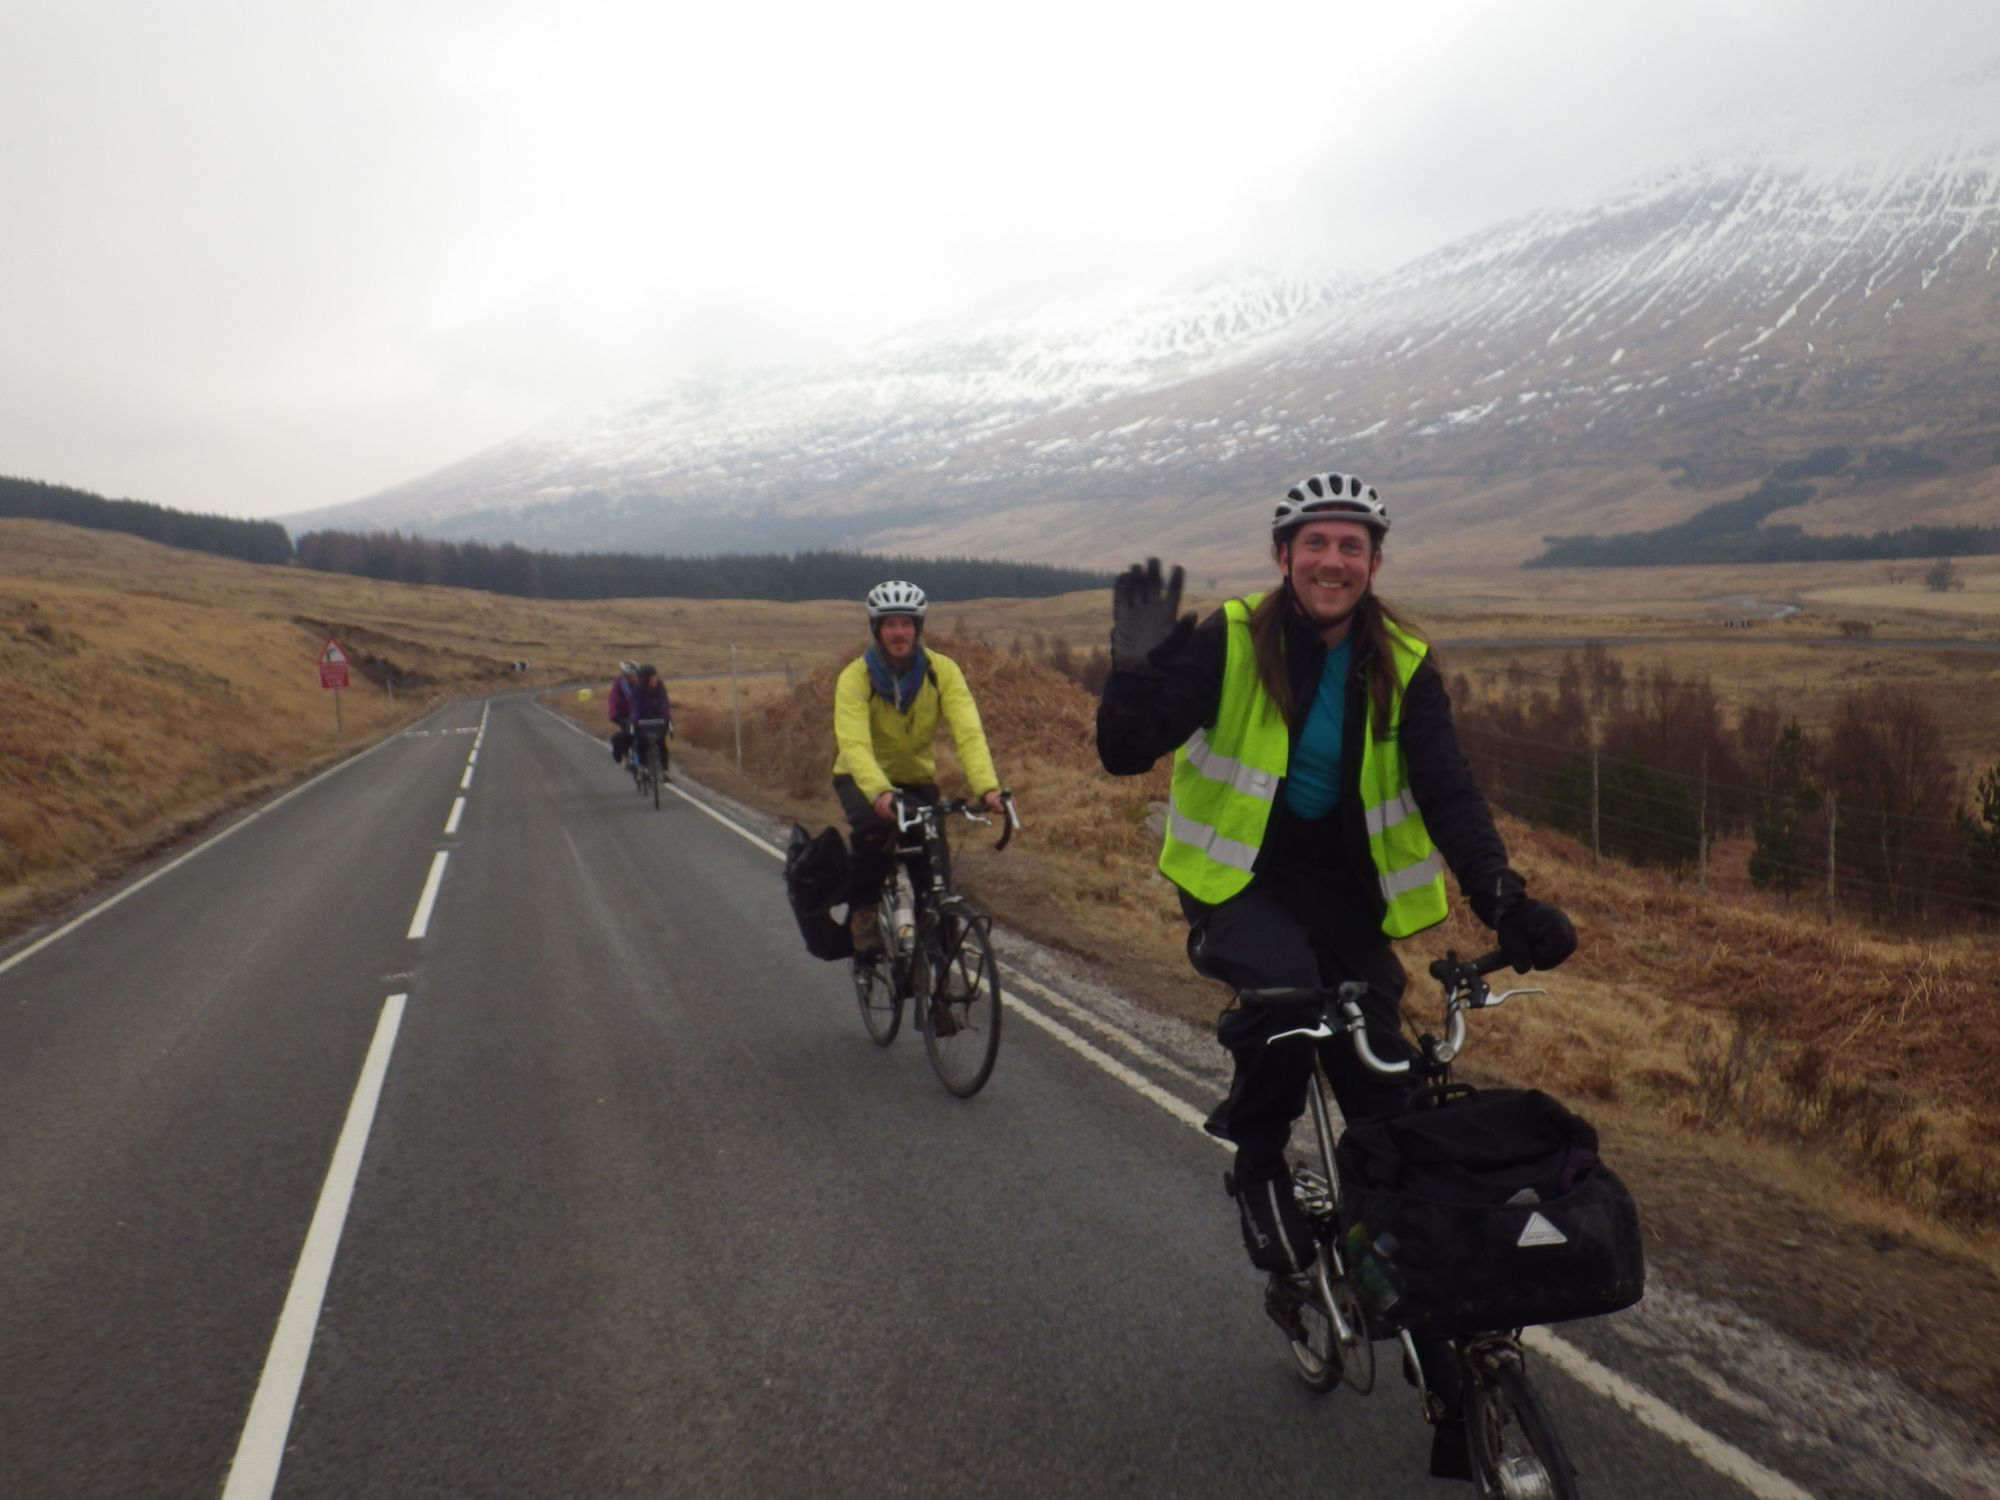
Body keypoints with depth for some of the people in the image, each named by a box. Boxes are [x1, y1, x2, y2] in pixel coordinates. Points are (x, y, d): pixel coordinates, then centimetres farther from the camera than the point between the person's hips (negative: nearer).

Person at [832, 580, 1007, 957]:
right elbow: (854, 745, -36)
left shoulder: (942, 670, -18)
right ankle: (861, 910, -10)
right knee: (875, 829, -32)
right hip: (862, 779, -2)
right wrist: (879, 793, -55)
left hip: (917, 777, 3)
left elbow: (968, 732, -29)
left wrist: (988, 787, -45)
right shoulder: (855, 677, -23)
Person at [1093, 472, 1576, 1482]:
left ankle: (1446, 1375, 14)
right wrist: (1138, 669, -35)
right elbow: (1127, 753, -16)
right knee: (1282, 992, -37)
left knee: (1394, 1113, -2)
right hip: (1240, 881, -2)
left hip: (1347, 898, 3)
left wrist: (1506, 902, -26)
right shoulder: (1228, 643, -10)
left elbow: (1447, 794, -10)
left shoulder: (1403, 668, -2)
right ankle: (1256, 1158, -4)